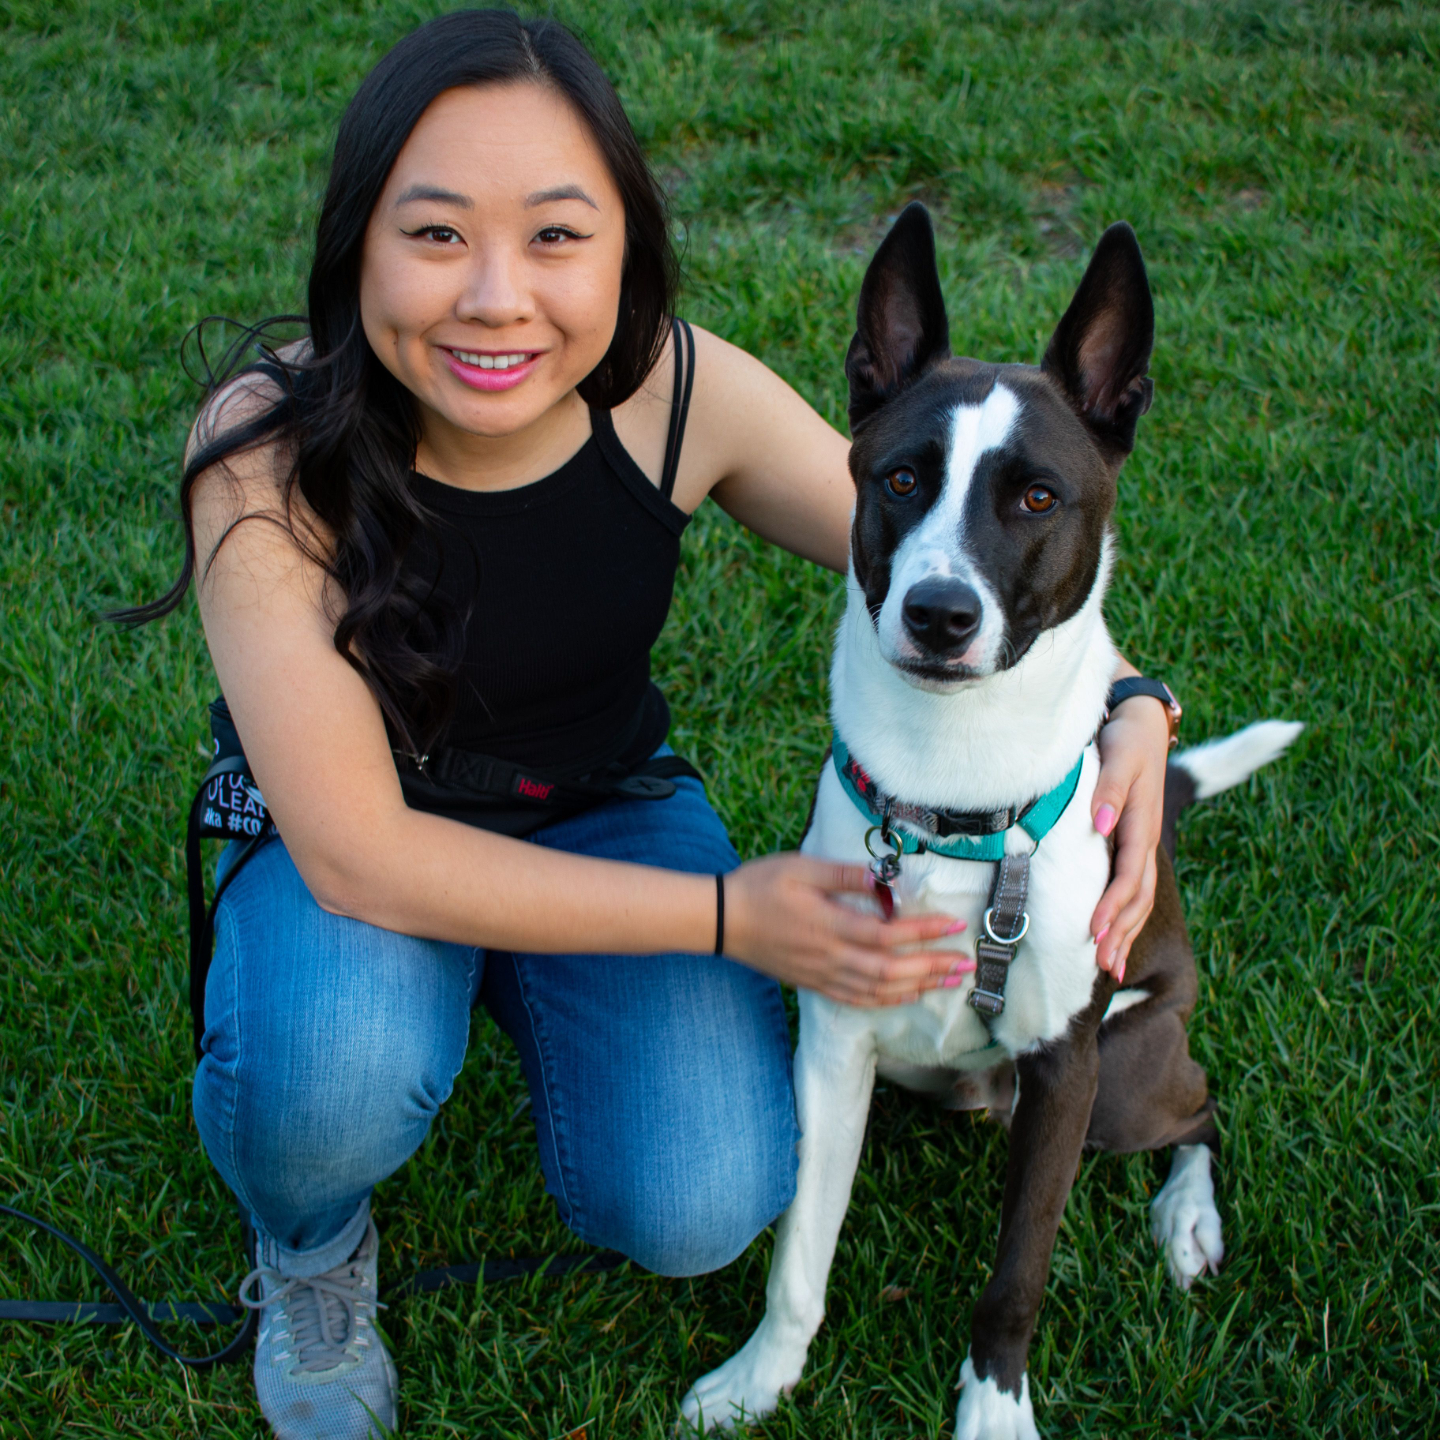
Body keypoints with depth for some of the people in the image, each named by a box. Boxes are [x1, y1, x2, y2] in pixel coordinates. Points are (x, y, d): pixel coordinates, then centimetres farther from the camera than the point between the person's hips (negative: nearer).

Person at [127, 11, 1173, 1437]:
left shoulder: (679, 389, -22)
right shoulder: (269, 456, -30)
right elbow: (356, 854, -30)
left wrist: (1124, 707, -28)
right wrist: (729, 916, -30)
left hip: (603, 809, 2)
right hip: (351, 842, -2)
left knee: (696, 1210, -18)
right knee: (333, 1078, -35)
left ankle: (526, 996, 15)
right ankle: (309, 1246, 4)